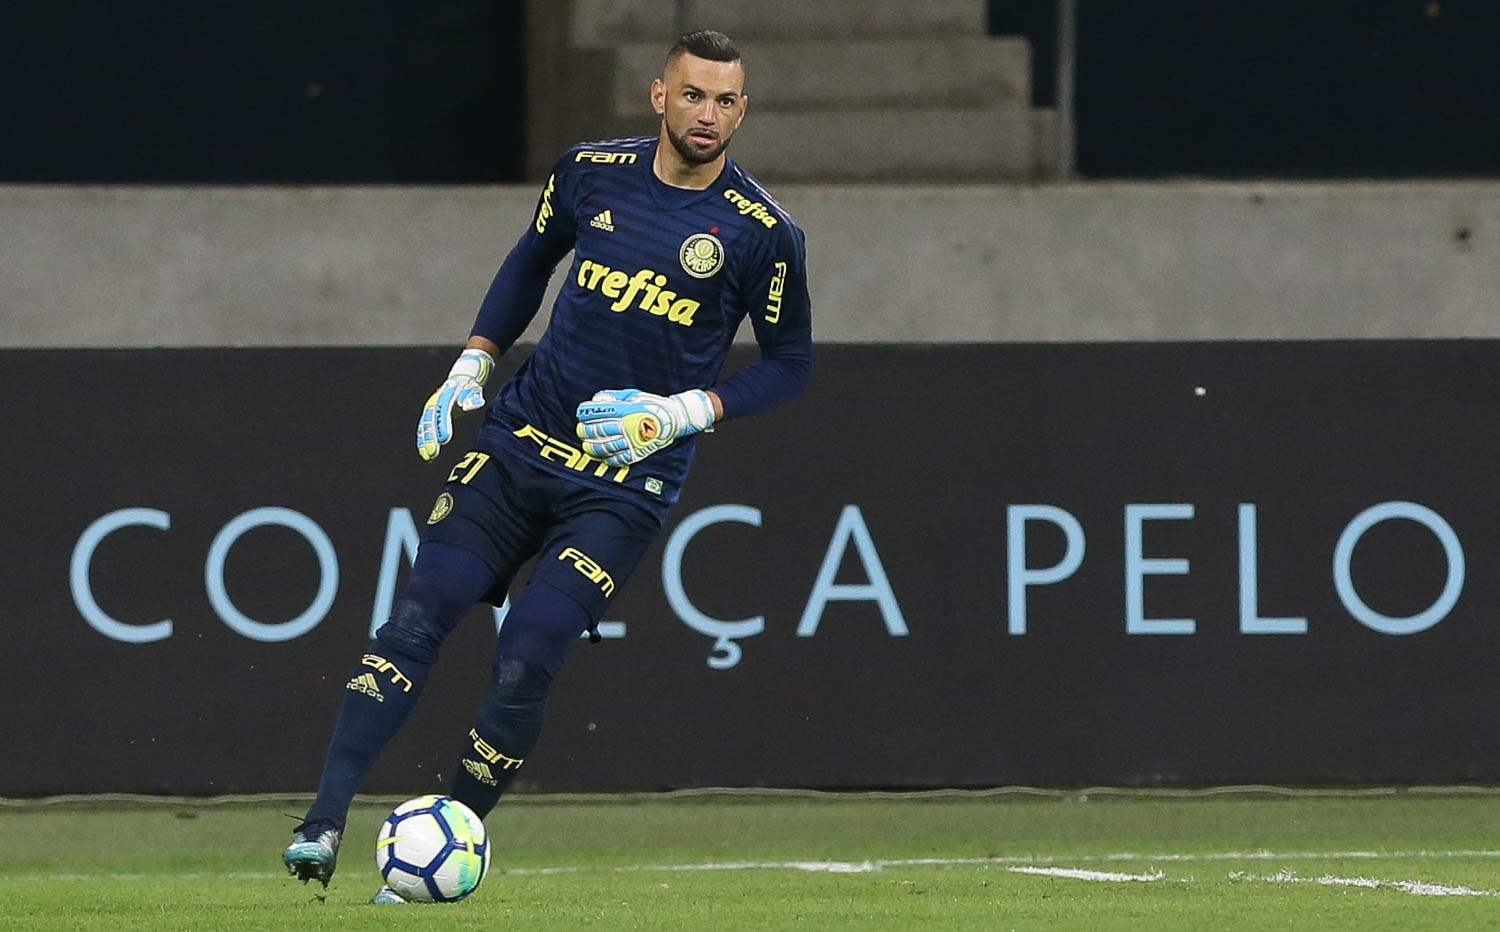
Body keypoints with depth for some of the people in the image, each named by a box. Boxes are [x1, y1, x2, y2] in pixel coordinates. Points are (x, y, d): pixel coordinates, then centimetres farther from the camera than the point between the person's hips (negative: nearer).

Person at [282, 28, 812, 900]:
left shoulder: (763, 232, -8)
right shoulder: (592, 172, 1)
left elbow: (790, 363, 2)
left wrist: (686, 411, -12)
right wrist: (472, 364, 10)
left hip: (627, 483, -3)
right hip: (524, 436, 3)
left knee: (526, 662, -15)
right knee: (419, 616, -12)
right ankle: (324, 826, -14)